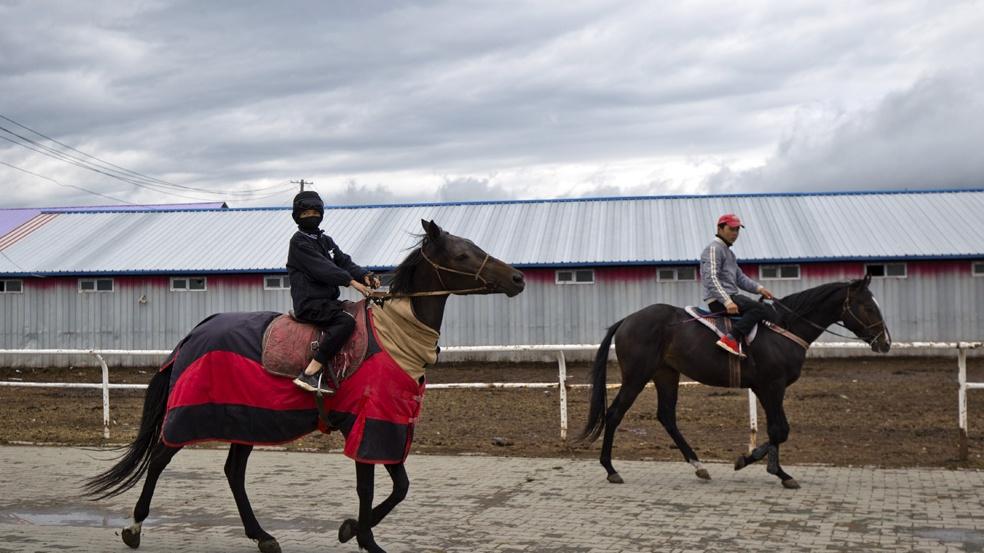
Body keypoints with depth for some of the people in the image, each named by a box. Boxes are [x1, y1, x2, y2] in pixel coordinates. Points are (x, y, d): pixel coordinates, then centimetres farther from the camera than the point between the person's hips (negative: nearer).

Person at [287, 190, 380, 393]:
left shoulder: (325, 240, 21)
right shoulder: (299, 242, -5)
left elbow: (344, 261, 11)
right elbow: (322, 268, -17)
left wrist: (365, 276, -9)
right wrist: (351, 281, -24)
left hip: (328, 300, 9)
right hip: (309, 304, -9)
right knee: (346, 321, -29)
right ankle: (310, 373, -33)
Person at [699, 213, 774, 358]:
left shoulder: (729, 252, 24)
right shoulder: (714, 248, -9)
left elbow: (740, 278, 21)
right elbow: (711, 279, -21)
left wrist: (759, 288, 4)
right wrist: (727, 302, -30)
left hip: (730, 297, 10)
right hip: (719, 300, -10)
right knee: (759, 309, -23)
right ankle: (731, 338, -33)